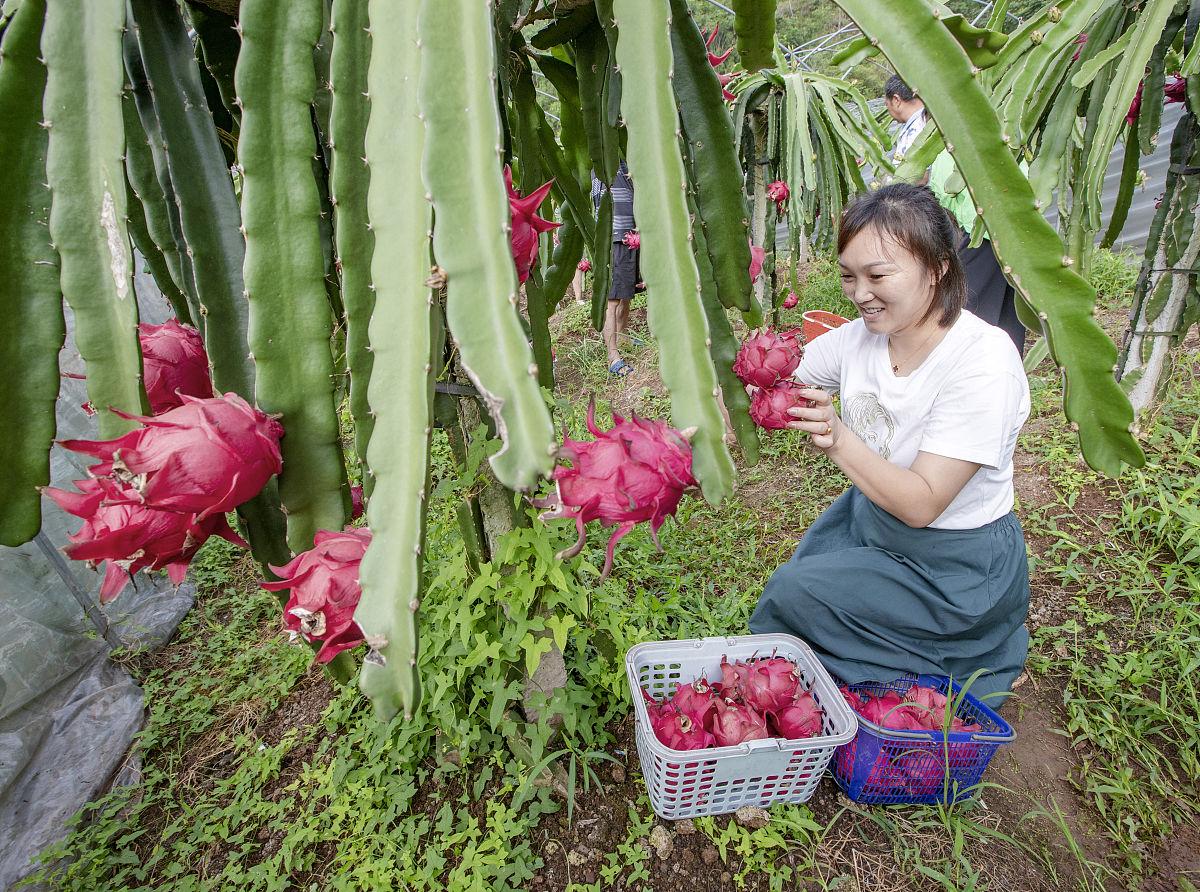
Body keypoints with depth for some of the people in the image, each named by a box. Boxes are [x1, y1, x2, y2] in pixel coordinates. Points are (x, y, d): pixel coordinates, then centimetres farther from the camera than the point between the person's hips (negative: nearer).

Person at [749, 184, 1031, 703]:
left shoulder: (983, 362, -27)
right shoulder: (860, 335, -10)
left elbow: (922, 504, -29)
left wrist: (837, 439, -41)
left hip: (957, 567, -6)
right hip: (870, 519, 6)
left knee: (792, 594, -13)